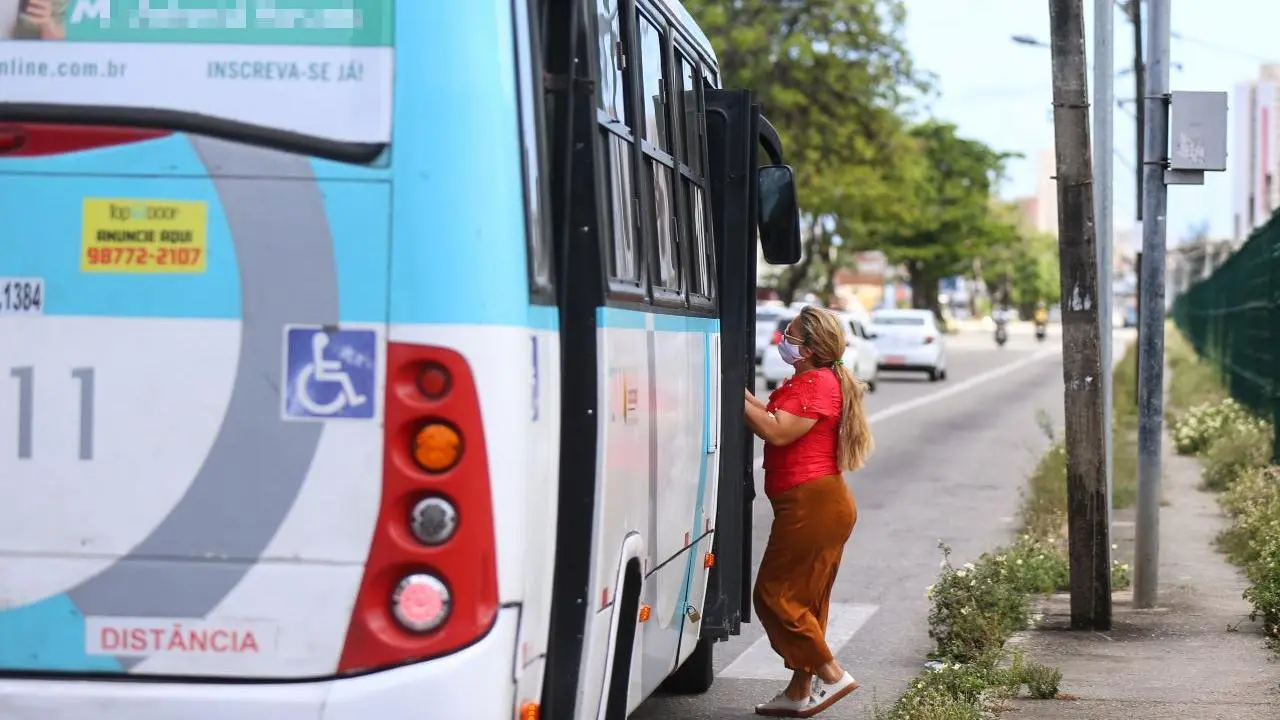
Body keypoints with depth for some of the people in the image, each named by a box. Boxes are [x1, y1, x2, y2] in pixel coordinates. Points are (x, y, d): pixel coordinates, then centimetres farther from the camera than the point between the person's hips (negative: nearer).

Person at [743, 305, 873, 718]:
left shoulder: (817, 383, -15)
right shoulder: (806, 381, 19)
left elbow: (777, 431, -24)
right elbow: (774, 417, 14)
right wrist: (746, 397, 4)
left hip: (812, 504, -11)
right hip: (822, 504, 11)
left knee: (775, 595, -6)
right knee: (804, 599, 13)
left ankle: (831, 676, -4)